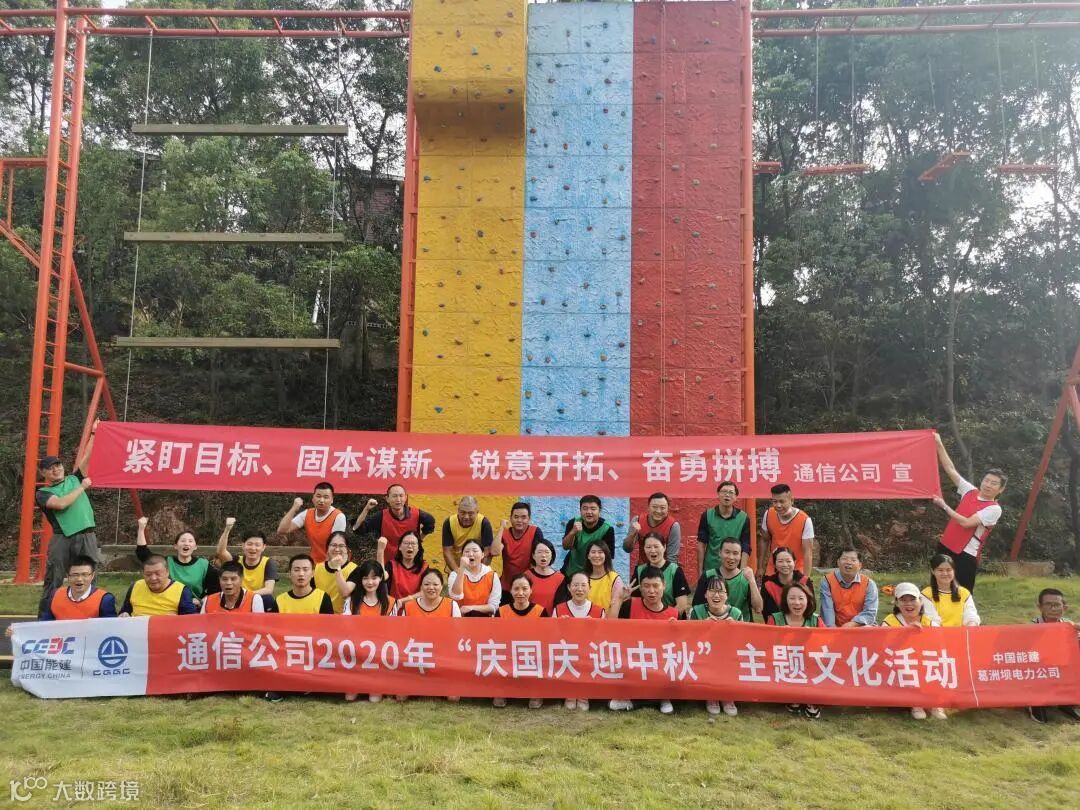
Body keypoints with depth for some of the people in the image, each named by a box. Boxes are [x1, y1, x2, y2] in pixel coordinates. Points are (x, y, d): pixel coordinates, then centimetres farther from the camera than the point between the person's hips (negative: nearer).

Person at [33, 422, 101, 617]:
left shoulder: (74, 479, 17)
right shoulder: (42, 493, 5)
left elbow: (86, 457, 13)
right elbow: (61, 503, -14)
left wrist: (93, 434, 10)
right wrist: (82, 487, -4)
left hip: (87, 536, 3)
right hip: (62, 539, -3)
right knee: (52, 583, 2)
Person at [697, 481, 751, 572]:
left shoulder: (743, 518, -2)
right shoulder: (707, 515, -2)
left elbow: (745, 548, -2)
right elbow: (701, 544, 1)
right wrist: (700, 570, -3)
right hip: (710, 568, 0)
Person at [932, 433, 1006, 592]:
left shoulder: (994, 509, -11)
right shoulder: (970, 491, 6)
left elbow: (966, 522, -20)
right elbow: (950, 469, 5)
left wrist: (943, 505, -16)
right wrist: (939, 444, 1)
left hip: (966, 554, -6)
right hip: (946, 546, 6)